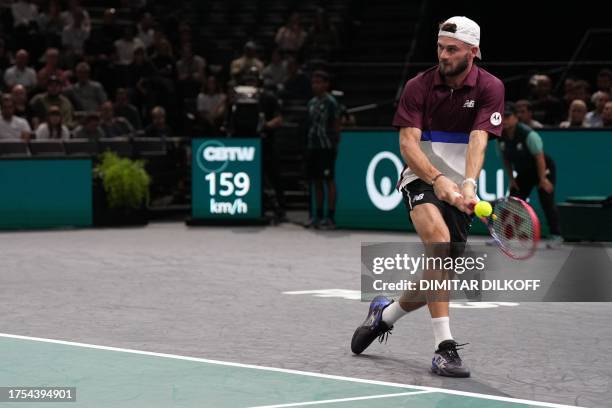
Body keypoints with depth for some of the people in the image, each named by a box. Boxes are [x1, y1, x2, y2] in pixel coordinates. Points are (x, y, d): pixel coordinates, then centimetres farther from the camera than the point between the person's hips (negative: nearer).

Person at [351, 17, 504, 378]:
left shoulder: (490, 88, -6)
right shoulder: (418, 87, -6)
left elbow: (478, 140, -20)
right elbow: (408, 143, -14)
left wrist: (468, 184, -37)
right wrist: (436, 179, -32)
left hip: (459, 189, 3)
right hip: (422, 180, -2)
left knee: (438, 277, 4)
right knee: (438, 236, -33)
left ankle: (384, 314, 37)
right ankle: (444, 347, -35)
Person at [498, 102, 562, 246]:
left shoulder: (528, 134, -27)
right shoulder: (501, 137, -7)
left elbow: (539, 157, -24)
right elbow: (506, 159, 7)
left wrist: (542, 179, -23)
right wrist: (511, 179, 3)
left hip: (543, 170, -6)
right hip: (524, 173, 6)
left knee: (547, 201, -13)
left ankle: (555, 236, -4)